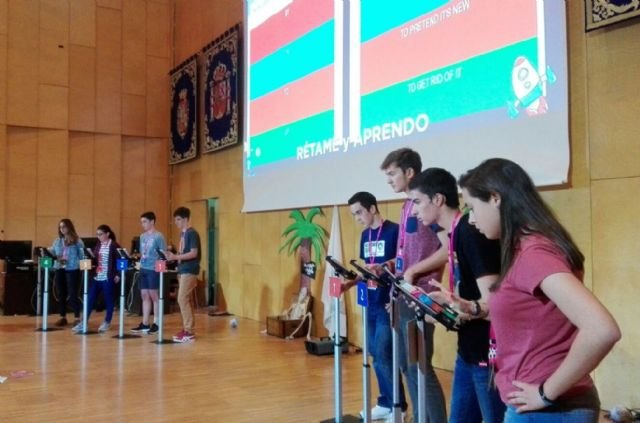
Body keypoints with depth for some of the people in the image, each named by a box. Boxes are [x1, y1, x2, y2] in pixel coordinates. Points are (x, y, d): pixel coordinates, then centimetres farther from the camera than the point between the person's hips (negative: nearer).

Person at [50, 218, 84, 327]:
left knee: (72, 294, -5)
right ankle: (63, 317, 18)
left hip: (72, 269, -5)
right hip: (60, 269, 5)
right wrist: (56, 258, -11)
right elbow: (52, 253, 11)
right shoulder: (57, 241, 13)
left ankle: (77, 318, 0)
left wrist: (80, 266, -18)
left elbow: (82, 255, -3)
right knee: (61, 294, 9)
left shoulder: (77, 241, -2)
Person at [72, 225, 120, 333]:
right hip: (97, 277, 6)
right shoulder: (98, 245, 12)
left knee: (108, 300, 4)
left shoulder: (114, 246, -7)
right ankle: (84, 322, 10)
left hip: (108, 277, -6)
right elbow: (95, 259, 19)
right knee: (90, 299, 5)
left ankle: (107, 322, 17)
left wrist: (117, 275, -12)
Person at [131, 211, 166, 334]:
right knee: (144, 295, 9)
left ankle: (156, 323, 5)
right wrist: (140, 263, 10)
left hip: (154, 269, -7)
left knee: (154, 295, -1)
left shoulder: (158, 236, -7)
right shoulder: (142, 236, 15)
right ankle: (144, 324, 15)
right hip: (143, 269, 7)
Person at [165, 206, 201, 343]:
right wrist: (173, 256, 4)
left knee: (182, 299, -11)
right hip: (182, 270, 9)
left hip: (189, 271, -9)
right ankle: (187, 329, 15)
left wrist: (175, 257, -23)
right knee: (185, 300, 9)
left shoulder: (192, 233, -12)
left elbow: (193, 253, -19)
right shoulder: (182, 233, 16)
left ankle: (189, 332, -8)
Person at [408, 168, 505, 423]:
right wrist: (435, 301, 15)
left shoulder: (471, 232, -19)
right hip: (470, 349, 10)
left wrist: (469, 309, -40)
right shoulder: (455, 233, 9)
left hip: (489, 352, -10)